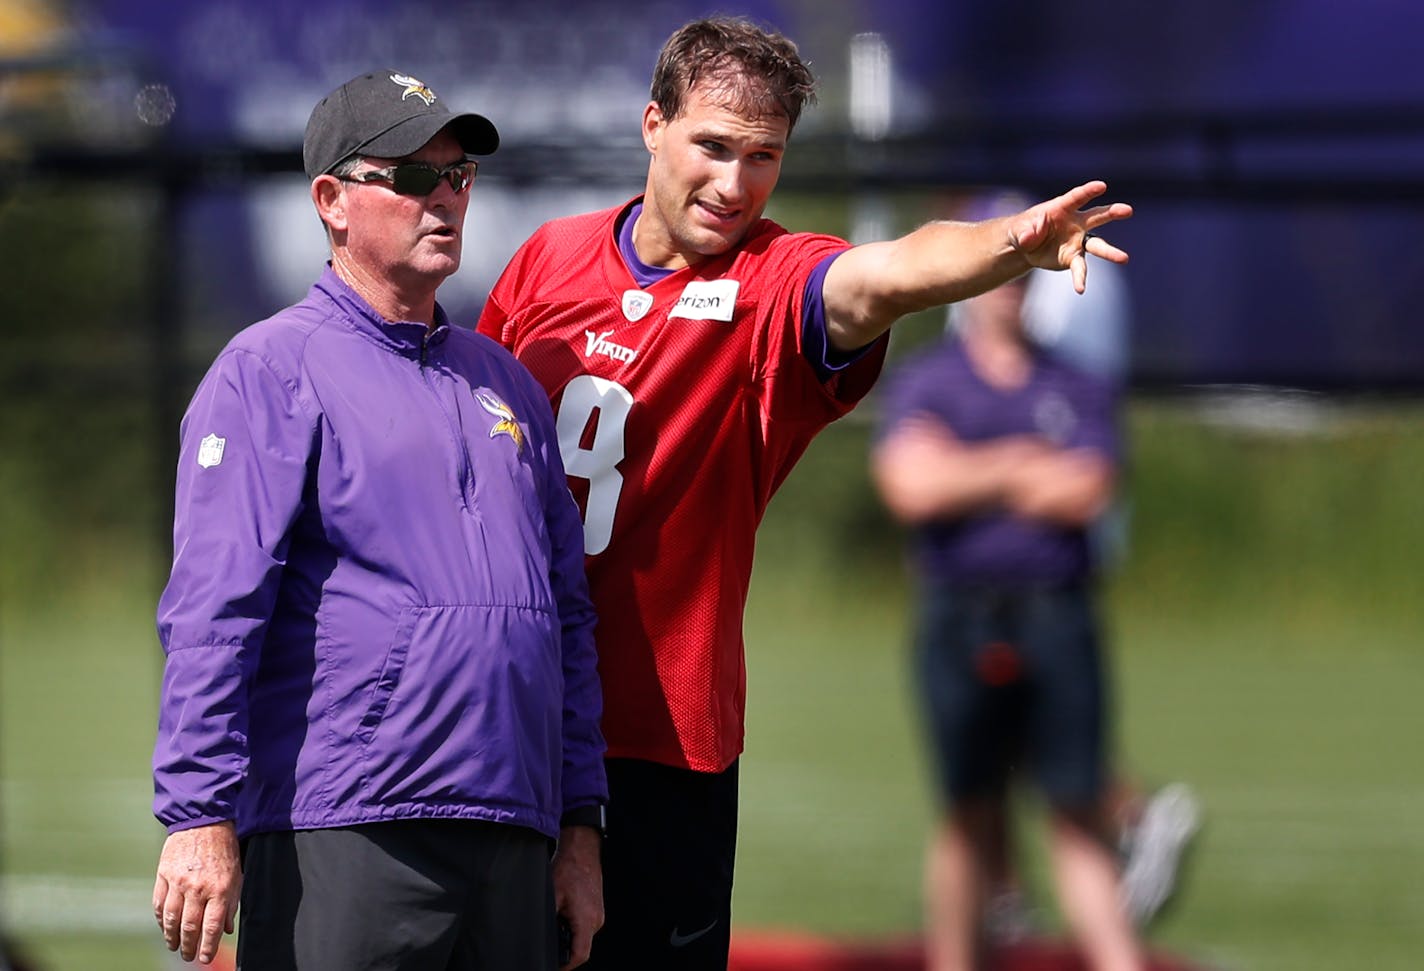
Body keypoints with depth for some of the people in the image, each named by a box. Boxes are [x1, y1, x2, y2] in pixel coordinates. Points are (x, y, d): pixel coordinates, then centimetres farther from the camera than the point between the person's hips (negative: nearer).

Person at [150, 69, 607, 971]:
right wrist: (200, 819, -18)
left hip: (514, 844, 6)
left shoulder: (508, 382, 20)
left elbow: (568, 616, 22)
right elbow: (210, 610, -9)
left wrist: (580, 827, 16)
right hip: (341, 849, -6)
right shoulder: (272, 371, -1)